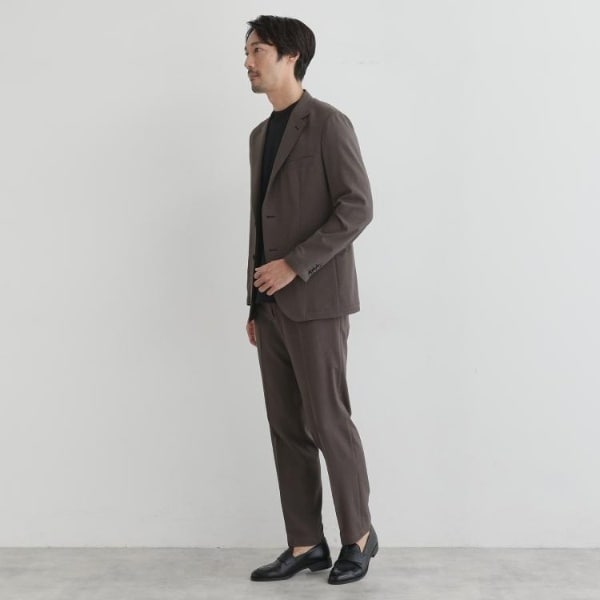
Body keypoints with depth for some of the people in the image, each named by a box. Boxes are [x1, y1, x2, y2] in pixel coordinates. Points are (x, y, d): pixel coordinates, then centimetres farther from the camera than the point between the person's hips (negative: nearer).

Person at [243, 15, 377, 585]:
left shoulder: (328, 123, -7)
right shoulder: (261, 134, 17)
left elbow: (358, 207, -14)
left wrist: (294, 264, -18)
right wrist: (255, 303, 15)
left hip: (315, 301, -8)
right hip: (273, 305, 8)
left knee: (327, 422, -2)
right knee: (286, 427, 8)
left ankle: (358, 534, 17)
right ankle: (306, 544, 17)